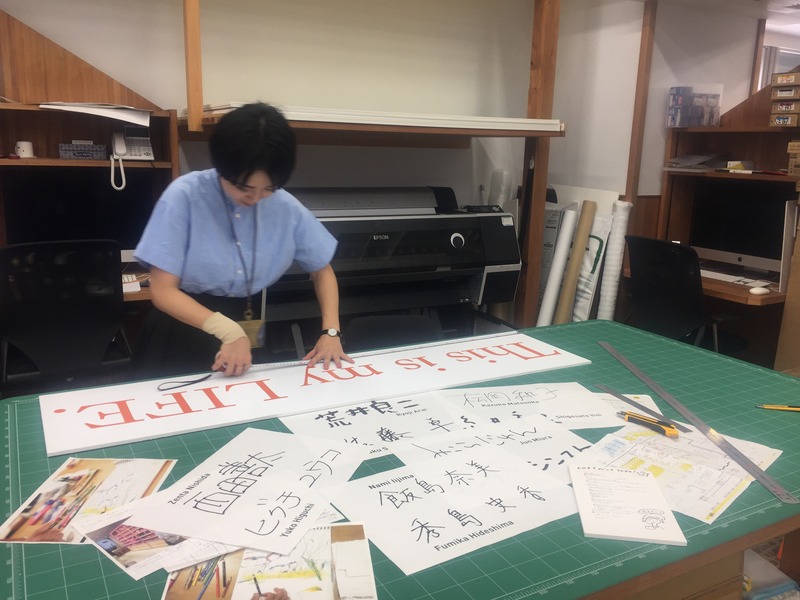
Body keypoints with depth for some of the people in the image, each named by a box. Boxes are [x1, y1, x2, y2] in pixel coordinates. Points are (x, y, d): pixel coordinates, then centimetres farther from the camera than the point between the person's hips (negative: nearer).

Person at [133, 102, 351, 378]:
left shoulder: (286, 207, -6)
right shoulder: (185, 196, -15)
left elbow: (322, 270, 6)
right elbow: (163, 290, -15)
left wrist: (330, 331, -8)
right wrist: (228, 331, -28)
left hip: (249, 337, 2)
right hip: (180, 339, -1)